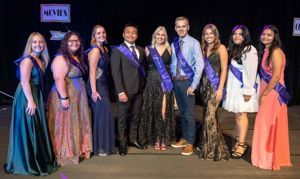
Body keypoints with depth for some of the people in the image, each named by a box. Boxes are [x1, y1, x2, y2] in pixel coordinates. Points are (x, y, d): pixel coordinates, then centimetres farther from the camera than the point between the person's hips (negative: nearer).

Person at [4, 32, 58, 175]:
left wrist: (37, 100, 14)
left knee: (38, 129, 15)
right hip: (26, 97, -9)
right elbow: (24, 82, -21)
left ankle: (39, 159, 28)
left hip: (37, 95, 9)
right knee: (27, 129, 0)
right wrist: (30, 101, -23)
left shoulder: (41, 60, 11)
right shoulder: (27, 60, -15)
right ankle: (27, 163, 13)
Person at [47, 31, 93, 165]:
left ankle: (77, 150, 28)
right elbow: (59, 80, -23)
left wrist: (84, 93, 16)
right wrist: (64, 98, -27)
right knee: (66, 125, 0)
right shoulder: (61, 59, -15)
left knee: (77, 124, 16)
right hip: (67, 97, -9)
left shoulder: (77, 57, 13)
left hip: (77, 98, 9)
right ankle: (65, 154, 12)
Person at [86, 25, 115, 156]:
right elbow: (92, 72, -19)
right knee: (101, 114, -2)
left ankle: (103, 144, 27)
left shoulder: (105, 49, 11)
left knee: (104, 114, 14)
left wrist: (105, 88, 12)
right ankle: (99, 147, 11)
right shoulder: (95, 50, -15)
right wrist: (94, 91, -23)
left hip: (103, 85, 9)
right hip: (97, 86, -9)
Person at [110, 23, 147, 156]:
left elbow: (143, 69, 14)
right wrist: (120, 92, -17)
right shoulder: (117, 50, -5)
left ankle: (133, 139, 28)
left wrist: (143, 86, 4)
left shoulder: (141, 50, 11)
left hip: (139, 90, 5)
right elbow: (116, 72, -11)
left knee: (136, 117, 13)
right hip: (125, 90, -5)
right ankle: (122, 143, 18)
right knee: (123, 118, 6)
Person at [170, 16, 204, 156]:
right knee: (181, 112, 17)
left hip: (187, 81, -6)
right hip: (176, 81, 6)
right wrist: (172, 78, 5)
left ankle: (190, 143, 14)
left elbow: (200, 65, -15)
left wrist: (193, 85, -17)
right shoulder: (174, 44, 6)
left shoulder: (194, 43, -11)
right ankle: (184, 138, 32)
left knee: (189, 113, 1)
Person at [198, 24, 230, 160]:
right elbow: (201, 68, 13)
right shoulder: (203, 49, 13)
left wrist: (220, 88, -14)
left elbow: (224, 69, -8)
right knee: (209, 116, 10)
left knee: (209, 116, -11)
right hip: (204, 85, 6)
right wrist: (200, 85, 5)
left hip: (215, 85, -6)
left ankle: (212, 150, 0)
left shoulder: (221, 48, -3)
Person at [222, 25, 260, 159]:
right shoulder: (232, 49, 14)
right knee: (237, 114, 9)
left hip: (244, 87, -8)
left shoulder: (249, 50, -12)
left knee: (241, 114, -6)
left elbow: (251, 72, -17)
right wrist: (227, 86, 9)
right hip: (234, 86, 8)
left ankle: (242, 144, 1)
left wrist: (248, 91, -20)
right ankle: (239, 140, 17)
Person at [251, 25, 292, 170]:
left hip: (273, 93, -8)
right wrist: (262, 93, 10)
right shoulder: (265, 51, 12)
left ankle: (270, 159, 15)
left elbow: (276, 77, -20)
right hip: (266, 92, 8)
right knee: (265, 125, 14)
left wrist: (264, 94, -14)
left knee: (271, 126, 1)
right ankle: (265, 157, 26)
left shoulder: (276, 51, -15)